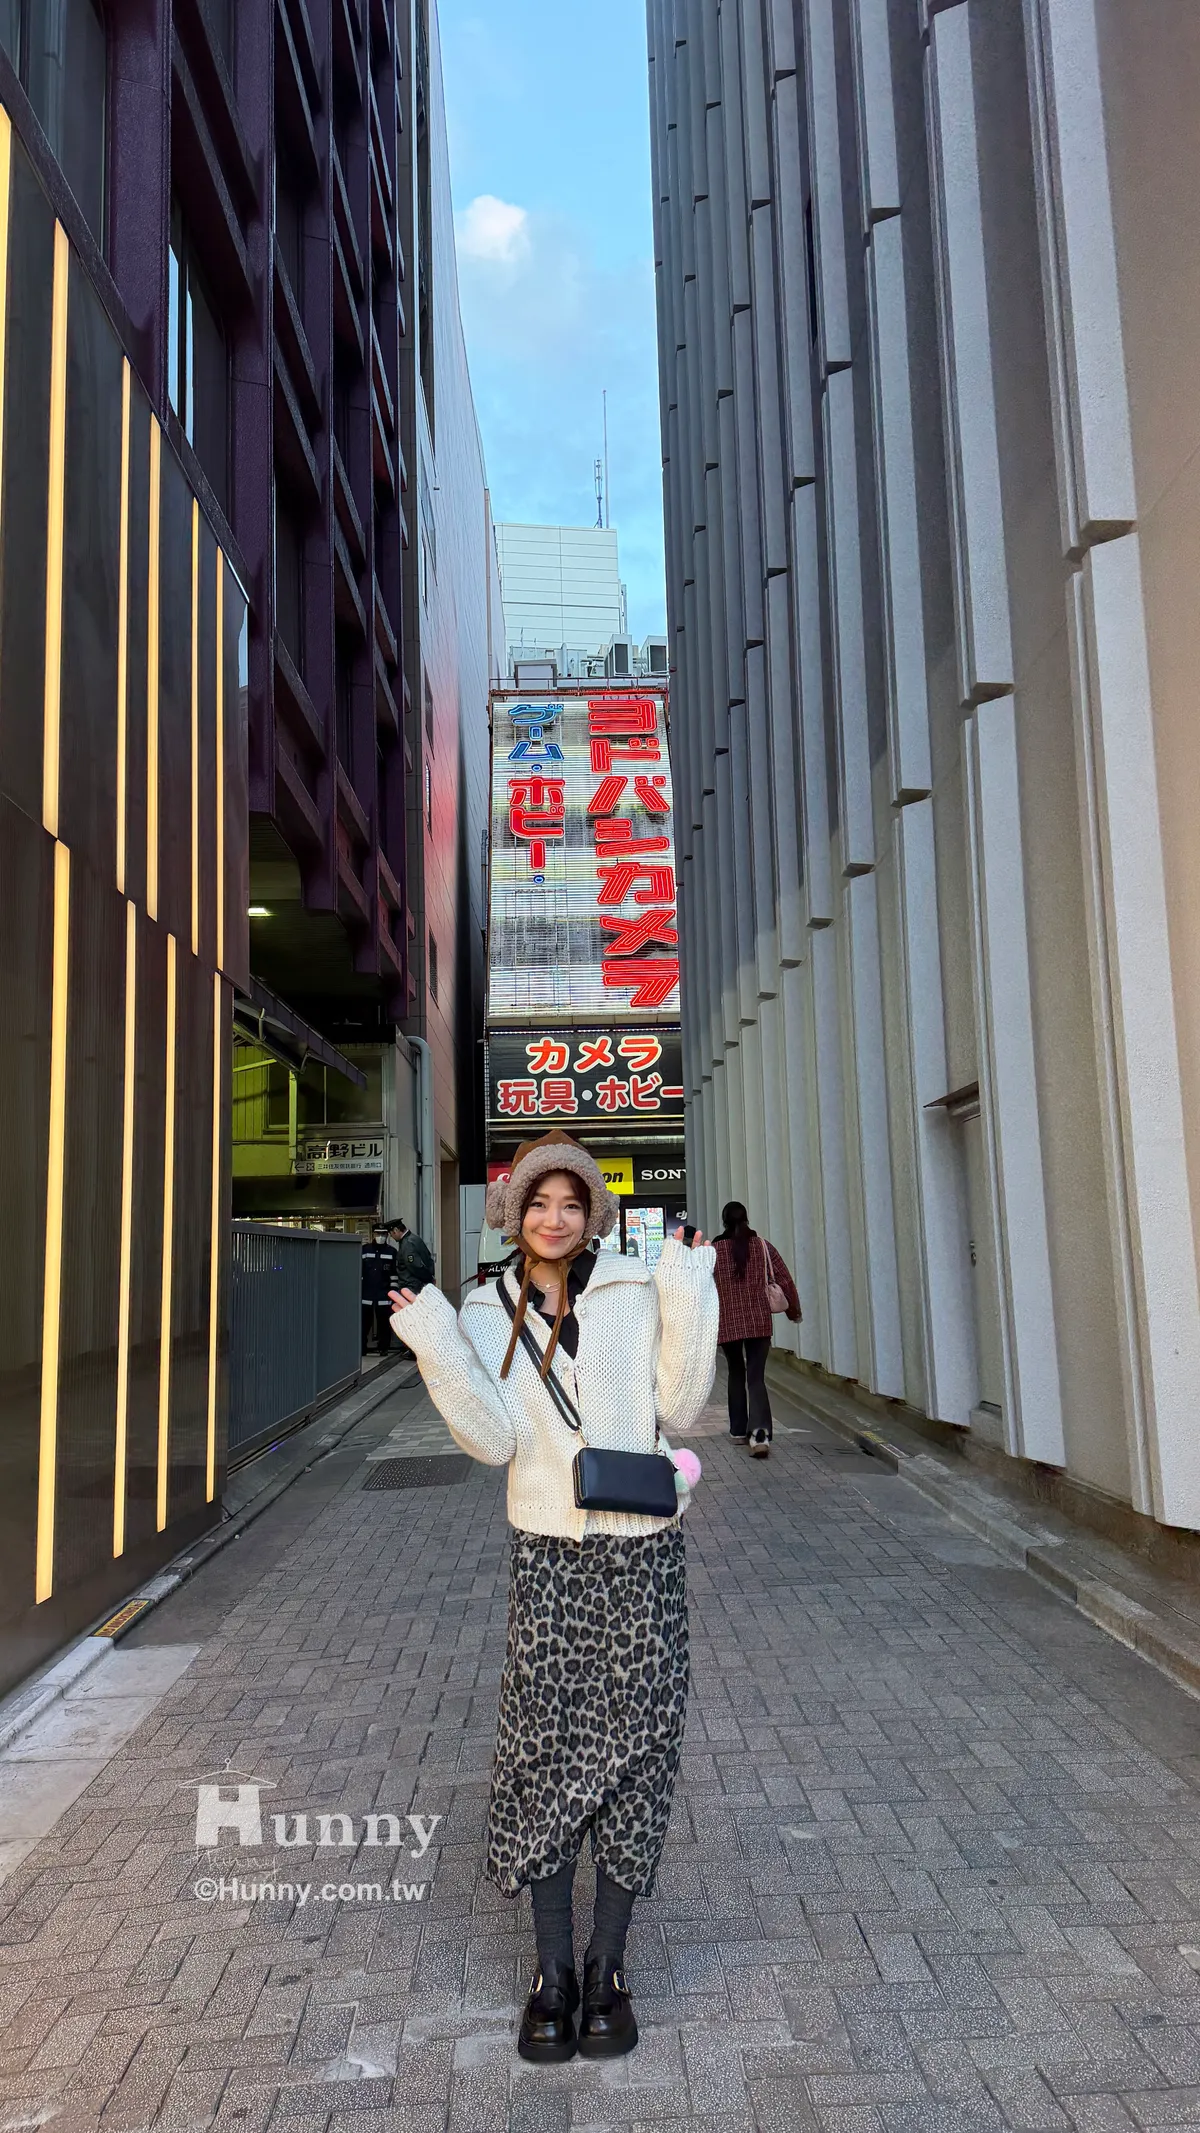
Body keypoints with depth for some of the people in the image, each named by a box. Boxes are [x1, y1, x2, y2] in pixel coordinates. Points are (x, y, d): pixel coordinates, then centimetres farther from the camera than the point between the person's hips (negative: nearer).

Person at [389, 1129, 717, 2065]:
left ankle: (607, 1967, 19)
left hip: (642, 1546, -1)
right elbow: (495, 1440, -6)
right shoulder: (487, 1314, 4)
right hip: (546, 1549, 1)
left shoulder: (638, 1291, -1)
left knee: (633, 1747, 5)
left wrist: (688, 1305, -14)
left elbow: (680, 1406, -4)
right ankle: (552, 1971, 16)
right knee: (544, 1747, 2)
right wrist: (439, 1353, -16)